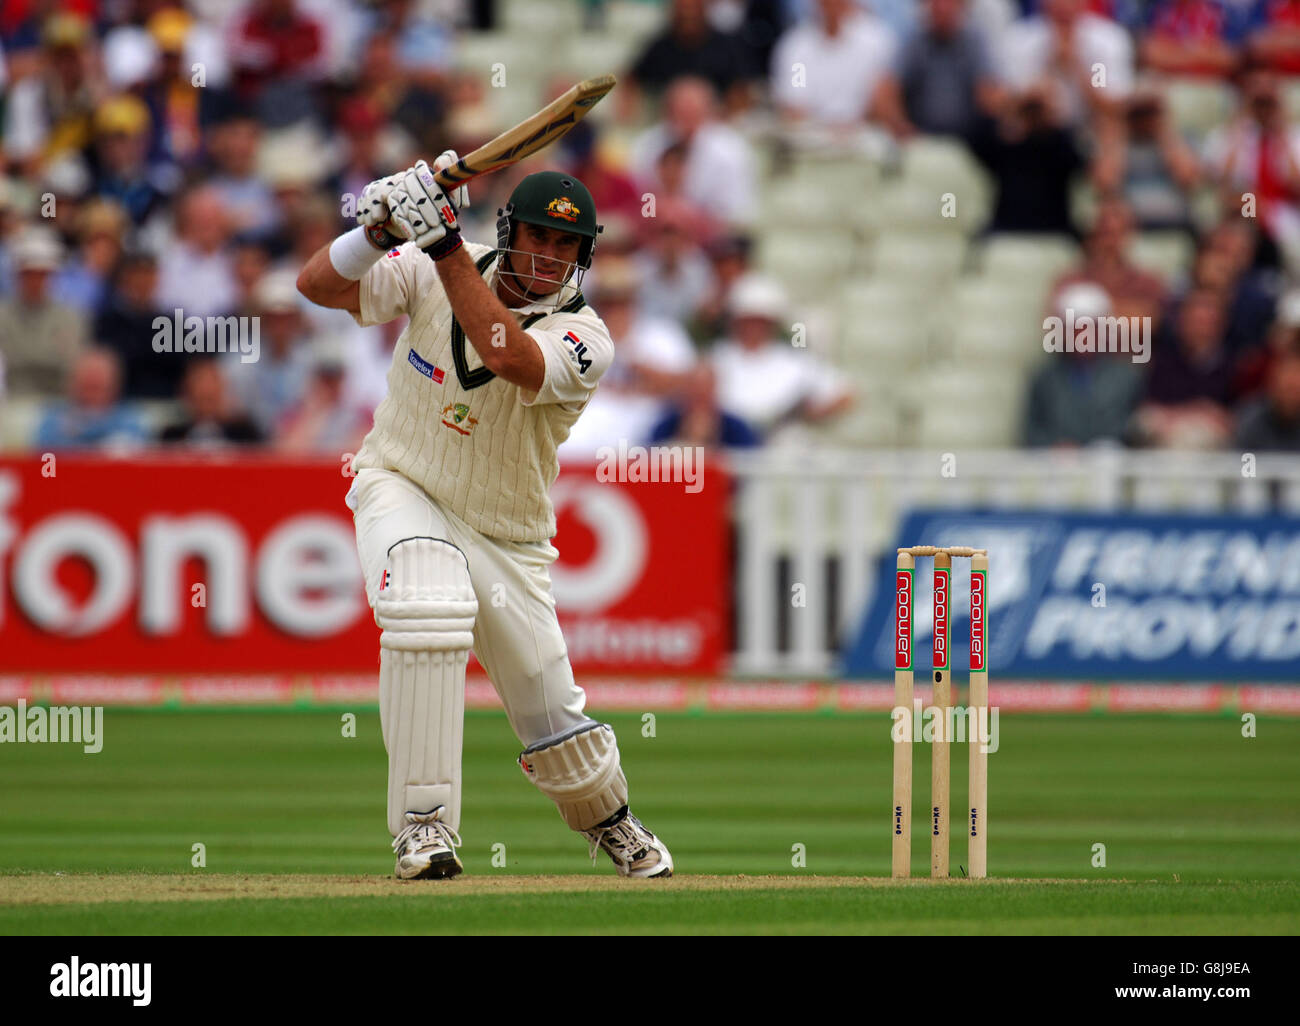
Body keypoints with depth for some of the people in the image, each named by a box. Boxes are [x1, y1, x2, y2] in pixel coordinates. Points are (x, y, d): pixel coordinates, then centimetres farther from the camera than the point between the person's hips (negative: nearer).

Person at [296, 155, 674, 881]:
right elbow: (318, 284, -15)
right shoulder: (431, 274, -10)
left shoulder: (586, 340, -17)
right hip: (403, 489, -1)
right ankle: (425, 822, -28)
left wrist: (445, 245, -41)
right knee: (427, 610, -34)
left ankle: (611, 821, 38)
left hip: (508, 539, 1)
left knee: (554, 719, 2)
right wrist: (380, 231, -34)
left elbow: (509, 357, -38)